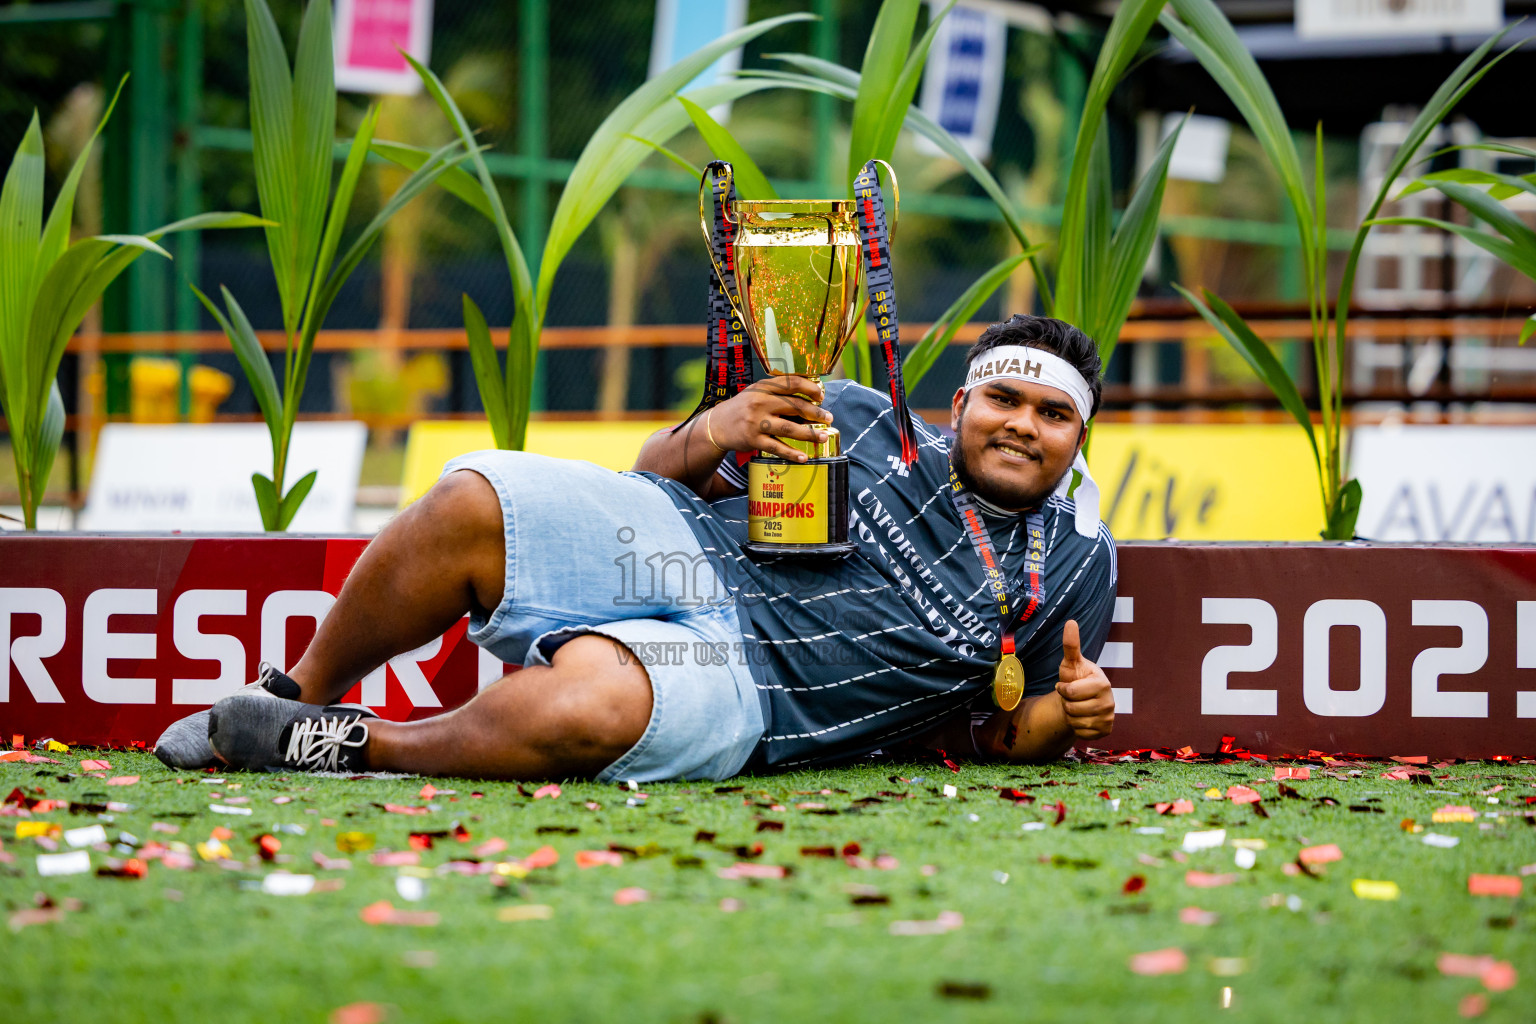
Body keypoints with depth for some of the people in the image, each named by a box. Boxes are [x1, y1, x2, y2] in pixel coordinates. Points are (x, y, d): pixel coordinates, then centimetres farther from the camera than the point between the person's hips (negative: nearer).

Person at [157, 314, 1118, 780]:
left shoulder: (1074, 568, 11)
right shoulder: (863, 421, 14)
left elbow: (990, 732, 17)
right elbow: (658, 472, 16)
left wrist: (1063, 714, -6)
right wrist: (715, 433, -7)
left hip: (745, 686, -3)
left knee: (582, 708, -38)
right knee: (470, 504, -25)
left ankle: (363, 745, -14)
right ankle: (301, 692, -3)